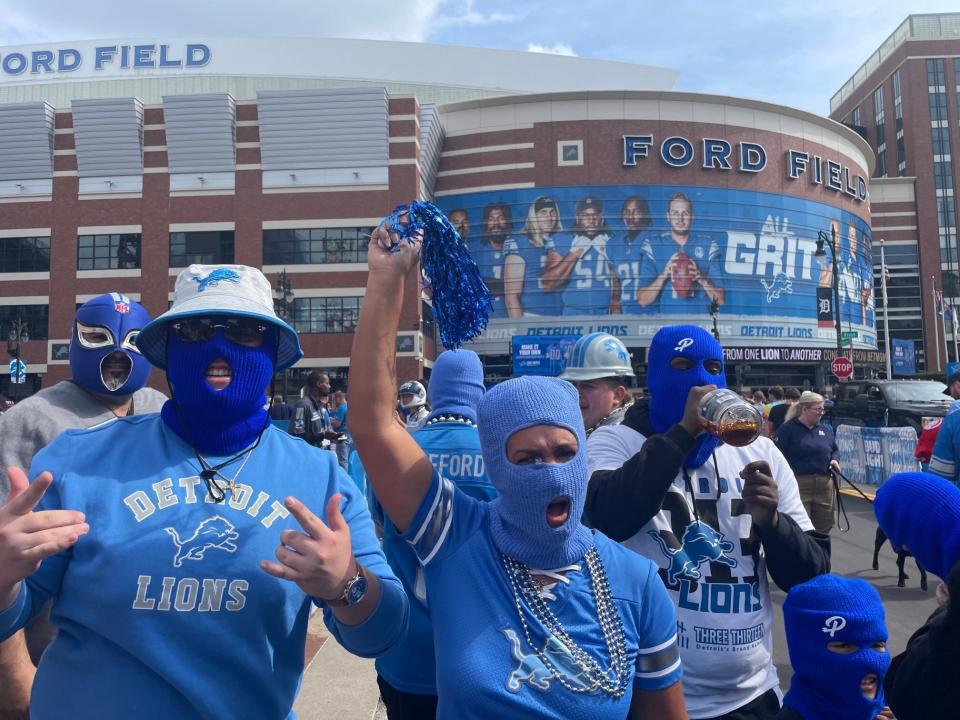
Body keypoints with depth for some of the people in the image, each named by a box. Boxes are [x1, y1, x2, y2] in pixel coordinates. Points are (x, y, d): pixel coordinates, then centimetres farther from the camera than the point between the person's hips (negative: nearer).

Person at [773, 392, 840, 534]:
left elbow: (834, 450, 27)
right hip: (797, 485, -6)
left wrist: (834, 460, 5)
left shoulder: (826, 429, 14)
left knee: (823, 528, 13)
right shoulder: (788, 429, -6)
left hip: (824, 486, 6)